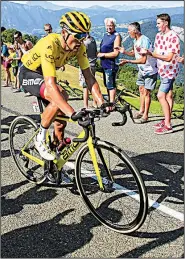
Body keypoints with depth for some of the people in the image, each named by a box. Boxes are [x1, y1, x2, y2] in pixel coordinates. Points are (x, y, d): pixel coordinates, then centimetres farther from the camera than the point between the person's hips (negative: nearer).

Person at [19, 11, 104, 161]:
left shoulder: (79, 47, -18)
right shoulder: (50, 44, -38)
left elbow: (89, 77, -17)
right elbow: (50, 84, -46)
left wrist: (101, 102, -30)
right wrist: (72, 113, -53)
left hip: (45, 75, 7)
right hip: (29, 74, -6)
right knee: (59, 98, -34)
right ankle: (40, 139, -12)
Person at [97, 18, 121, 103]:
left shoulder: (116, 36, -10)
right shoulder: (105, 35, 15)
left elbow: (116, 53, -18)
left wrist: (103, 54, -13)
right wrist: (99, 53, 8)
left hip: (111, 64, -9)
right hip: (104, 64, 9)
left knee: (111, 85, -7)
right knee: (107, 84, 16)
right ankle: (109, 101, 28)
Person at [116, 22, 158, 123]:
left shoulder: (144, 41, -27)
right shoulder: (135, 40, 1)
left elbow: (143, 60, -31)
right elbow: (134, 53, 12)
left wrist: (128, 61, -31)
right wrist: (124, 52, -5)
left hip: (150, 70, -8)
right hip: (142, 69, 9)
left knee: (146, 92, -4)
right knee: (141, 90, 14)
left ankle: (145, 115, 5)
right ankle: (141, 111, 27)